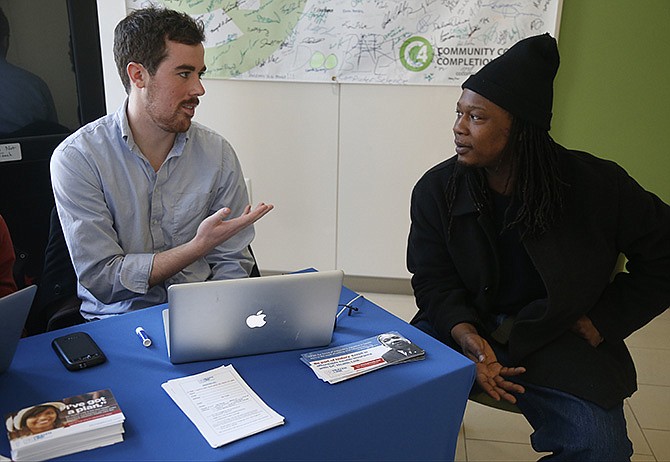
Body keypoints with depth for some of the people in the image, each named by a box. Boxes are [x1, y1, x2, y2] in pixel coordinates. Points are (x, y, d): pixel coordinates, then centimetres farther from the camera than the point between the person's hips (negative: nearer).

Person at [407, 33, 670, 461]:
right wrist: (469, 339, -21)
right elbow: (435, 281, -2)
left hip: (557, 340, -1)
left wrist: (602, 322, -4)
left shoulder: (596, 185, -11)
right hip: (466, 326, 2)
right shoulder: (436, 189, -6)